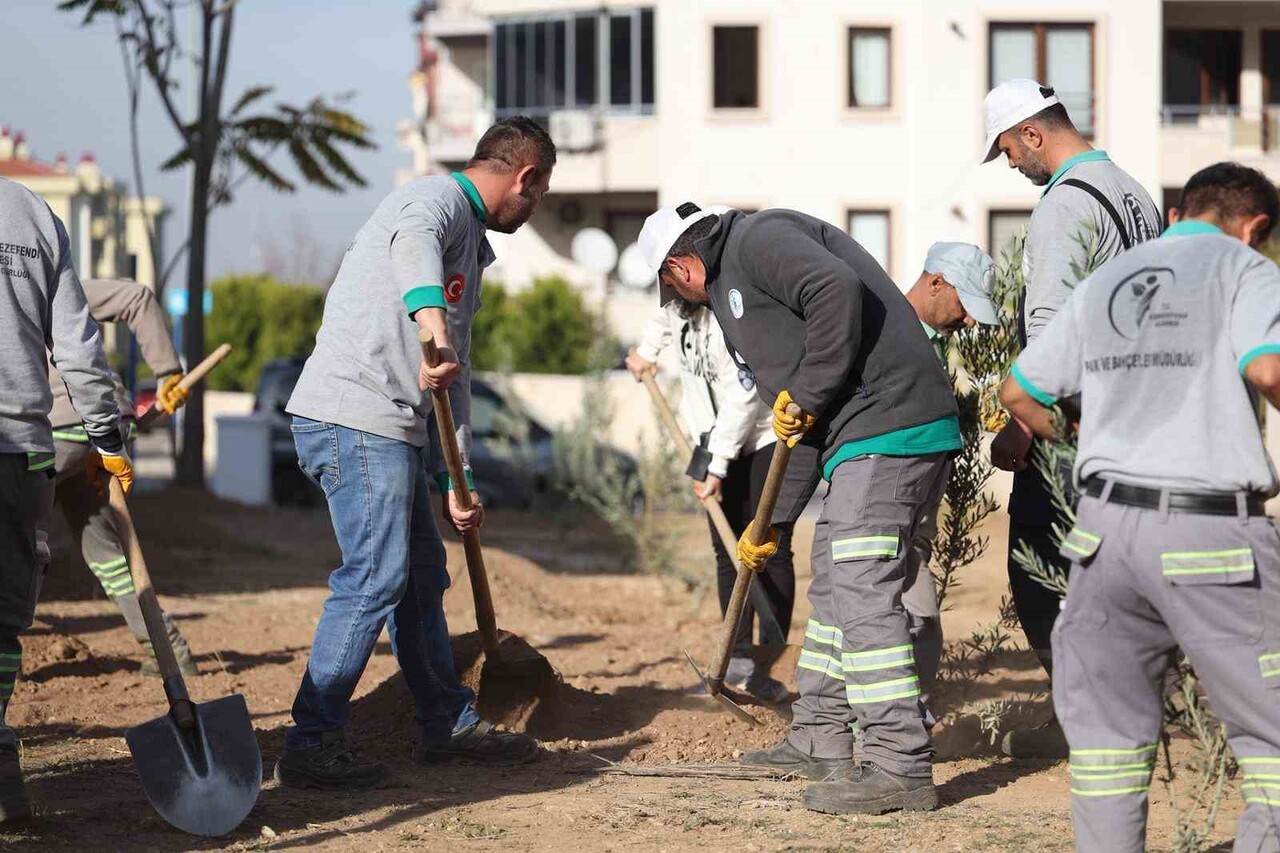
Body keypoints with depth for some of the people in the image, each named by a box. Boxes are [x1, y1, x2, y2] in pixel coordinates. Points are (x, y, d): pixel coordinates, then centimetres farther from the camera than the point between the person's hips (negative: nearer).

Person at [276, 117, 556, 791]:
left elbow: (456, 371, 28)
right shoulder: (438, 199, -6)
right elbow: (412, 242, -33)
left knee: (421, 573, 17)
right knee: (375, 576, -13)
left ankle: (450, 725, 30)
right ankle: (311, 744, -11)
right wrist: (433, 324, -51)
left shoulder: (470, 245, 26)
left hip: (393, 428, 10)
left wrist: (457, 478, 25)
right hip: (355, 414, -10)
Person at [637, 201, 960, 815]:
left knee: (862, 593, -13)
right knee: (832, 586, 19)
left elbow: (839, 290, -23)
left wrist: (805, 396, -16)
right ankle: (819, 741, 29)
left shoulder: (757, 240, -3)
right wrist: (770, 524, 33)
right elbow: (794, 429, 31)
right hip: (863, 440, 11)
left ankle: (901, 768, -14)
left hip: (888, 428, -11)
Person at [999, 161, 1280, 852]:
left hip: (1108, 523, 5)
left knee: (1105, 722, 16)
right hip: (1214, 535, -5)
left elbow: (1018, 393, 25)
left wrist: (1060, 433, 44)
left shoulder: (1104, 282, 18)